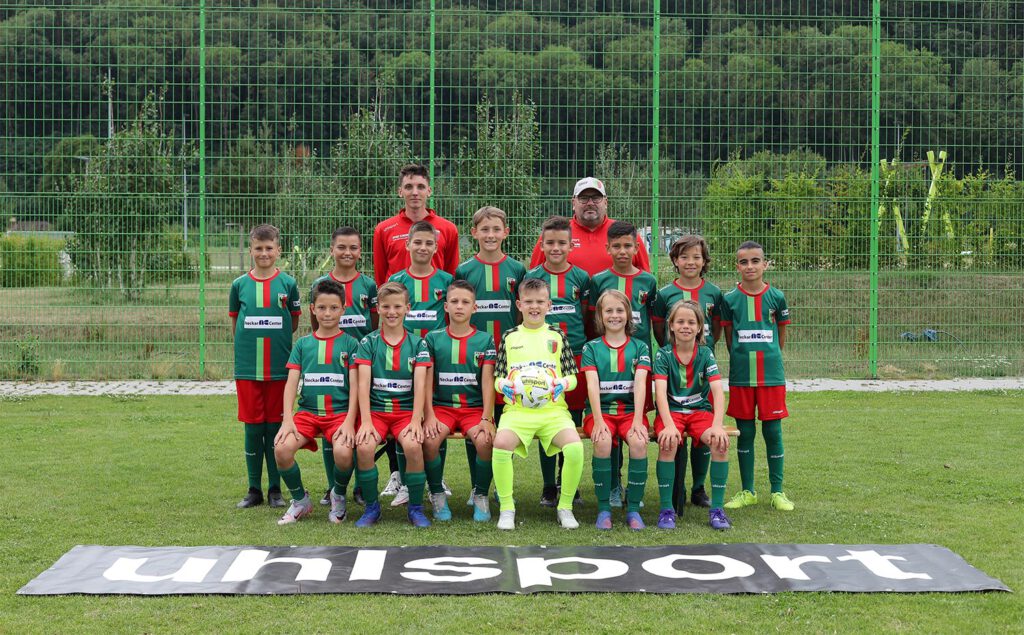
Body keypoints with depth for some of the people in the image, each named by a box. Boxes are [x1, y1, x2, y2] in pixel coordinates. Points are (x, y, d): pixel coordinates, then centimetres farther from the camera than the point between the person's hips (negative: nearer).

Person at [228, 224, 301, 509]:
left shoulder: (288, 283, 2)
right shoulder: (240, 284, 4)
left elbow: (294, 323, 9)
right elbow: (234, 322, 13)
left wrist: (275, 340, 0)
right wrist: (250, 344, 4)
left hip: (279, 367, -1)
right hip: (247, 367, 1)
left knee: (275, 427, 4)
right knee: (253, 427, 4)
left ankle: (275, 488, 13)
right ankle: (254, 489, 13)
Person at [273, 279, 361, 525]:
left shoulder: (350, 343, 6)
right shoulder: (302, 344, 12)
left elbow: (355, 386, -1)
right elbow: (291, 383, 5)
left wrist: (349, 421, -15)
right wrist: (287, 420, -9)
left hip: (340, 411, -2)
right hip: (307, 412, 2)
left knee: (343, 452, -32)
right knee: (281, 449, -26)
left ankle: (338, 496, 4)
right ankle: (300, 500, 3)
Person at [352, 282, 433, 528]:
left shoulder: (416, 343, 7)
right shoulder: (368, 342, 6)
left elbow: (420, 385, -1)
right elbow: (363, 383, -3)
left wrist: (416, 420, -14)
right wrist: (366, 421, -14)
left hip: (406, 410, 0)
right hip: (375, 409, 0)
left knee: (413, 445, -31)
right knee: (364, 447, -29)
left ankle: (416, 508, -9)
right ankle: (371, 507, -6)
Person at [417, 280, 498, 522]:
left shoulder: (485, 340, 7)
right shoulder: (432, 339, 7)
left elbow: (487, 381, 0)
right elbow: (425, 380, 2)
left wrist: (487, 419, -11)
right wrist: (429, 416, -10)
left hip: (475, 407, 0)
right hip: (441, 405, 0)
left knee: (485, 441, -30)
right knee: (429, 440, -30)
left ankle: (480, 497, -5)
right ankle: (437, 495, -6)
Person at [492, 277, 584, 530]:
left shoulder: (557, 335, 13)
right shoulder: (510, 337, 13)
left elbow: (573, 377, 12)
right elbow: (497, 378, 14)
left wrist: (563, 383, -11)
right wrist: (503, 385, -10)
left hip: (553, 409, 0)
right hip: (517, 409, 0)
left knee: (575, 446, -30)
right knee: (501, 444, -32)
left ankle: (565, 507, -7)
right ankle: (506, 508, -13)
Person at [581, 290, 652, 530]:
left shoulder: (640, 347, 10)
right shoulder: (591, 348, 8)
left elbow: (640, 384, -3)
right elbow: (592, 384, -4)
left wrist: (637, 421, -16)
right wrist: (598, 420, -18)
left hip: (630, 409, 1)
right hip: (601, 410, -1)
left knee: (639, 442, -31)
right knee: (603, 442, -33)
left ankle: (633, 509, -17)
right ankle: (604, 508, -19)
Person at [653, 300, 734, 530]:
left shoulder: (705, 354, 1)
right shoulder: (663, 354, -3)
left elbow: (718, 391, -11)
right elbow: (660, 392, -15)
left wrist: (717, 425, -27)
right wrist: (669, 425, -31)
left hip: (700, 410, 2)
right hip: (671, 411, -1)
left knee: (721, 442, -28)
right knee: (668, 442, -34)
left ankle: (717, 508, -16)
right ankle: (666, 508, -21)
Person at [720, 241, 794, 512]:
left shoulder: (777, 297, 1)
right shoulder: (730, 299, 0)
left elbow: (782, 335, 11)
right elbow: (728, 338, 7)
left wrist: (768, 359, 11)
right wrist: (742, 360, 4)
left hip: (771, 375, 0)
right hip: (741, 376, 0)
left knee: (773, 431, 3)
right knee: (745, 432, 7)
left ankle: (777, 491, 12)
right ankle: (747, 491, 16)